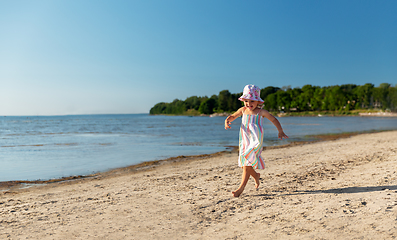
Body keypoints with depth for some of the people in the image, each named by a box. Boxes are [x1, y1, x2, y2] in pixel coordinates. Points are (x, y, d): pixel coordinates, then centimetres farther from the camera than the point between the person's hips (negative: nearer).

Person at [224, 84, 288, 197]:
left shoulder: (261, 112, -1)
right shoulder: (243, 110, 7)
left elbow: (274, 120, 12)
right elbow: (233, 116, 20)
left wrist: (280, 132, 11)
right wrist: (227, 121, -2)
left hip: (255, 141, -5)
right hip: (244, 140, 5)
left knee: (247, 162, -14)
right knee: (244, 164, 8)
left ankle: (241, 187, -11)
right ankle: (256, 175, 39)